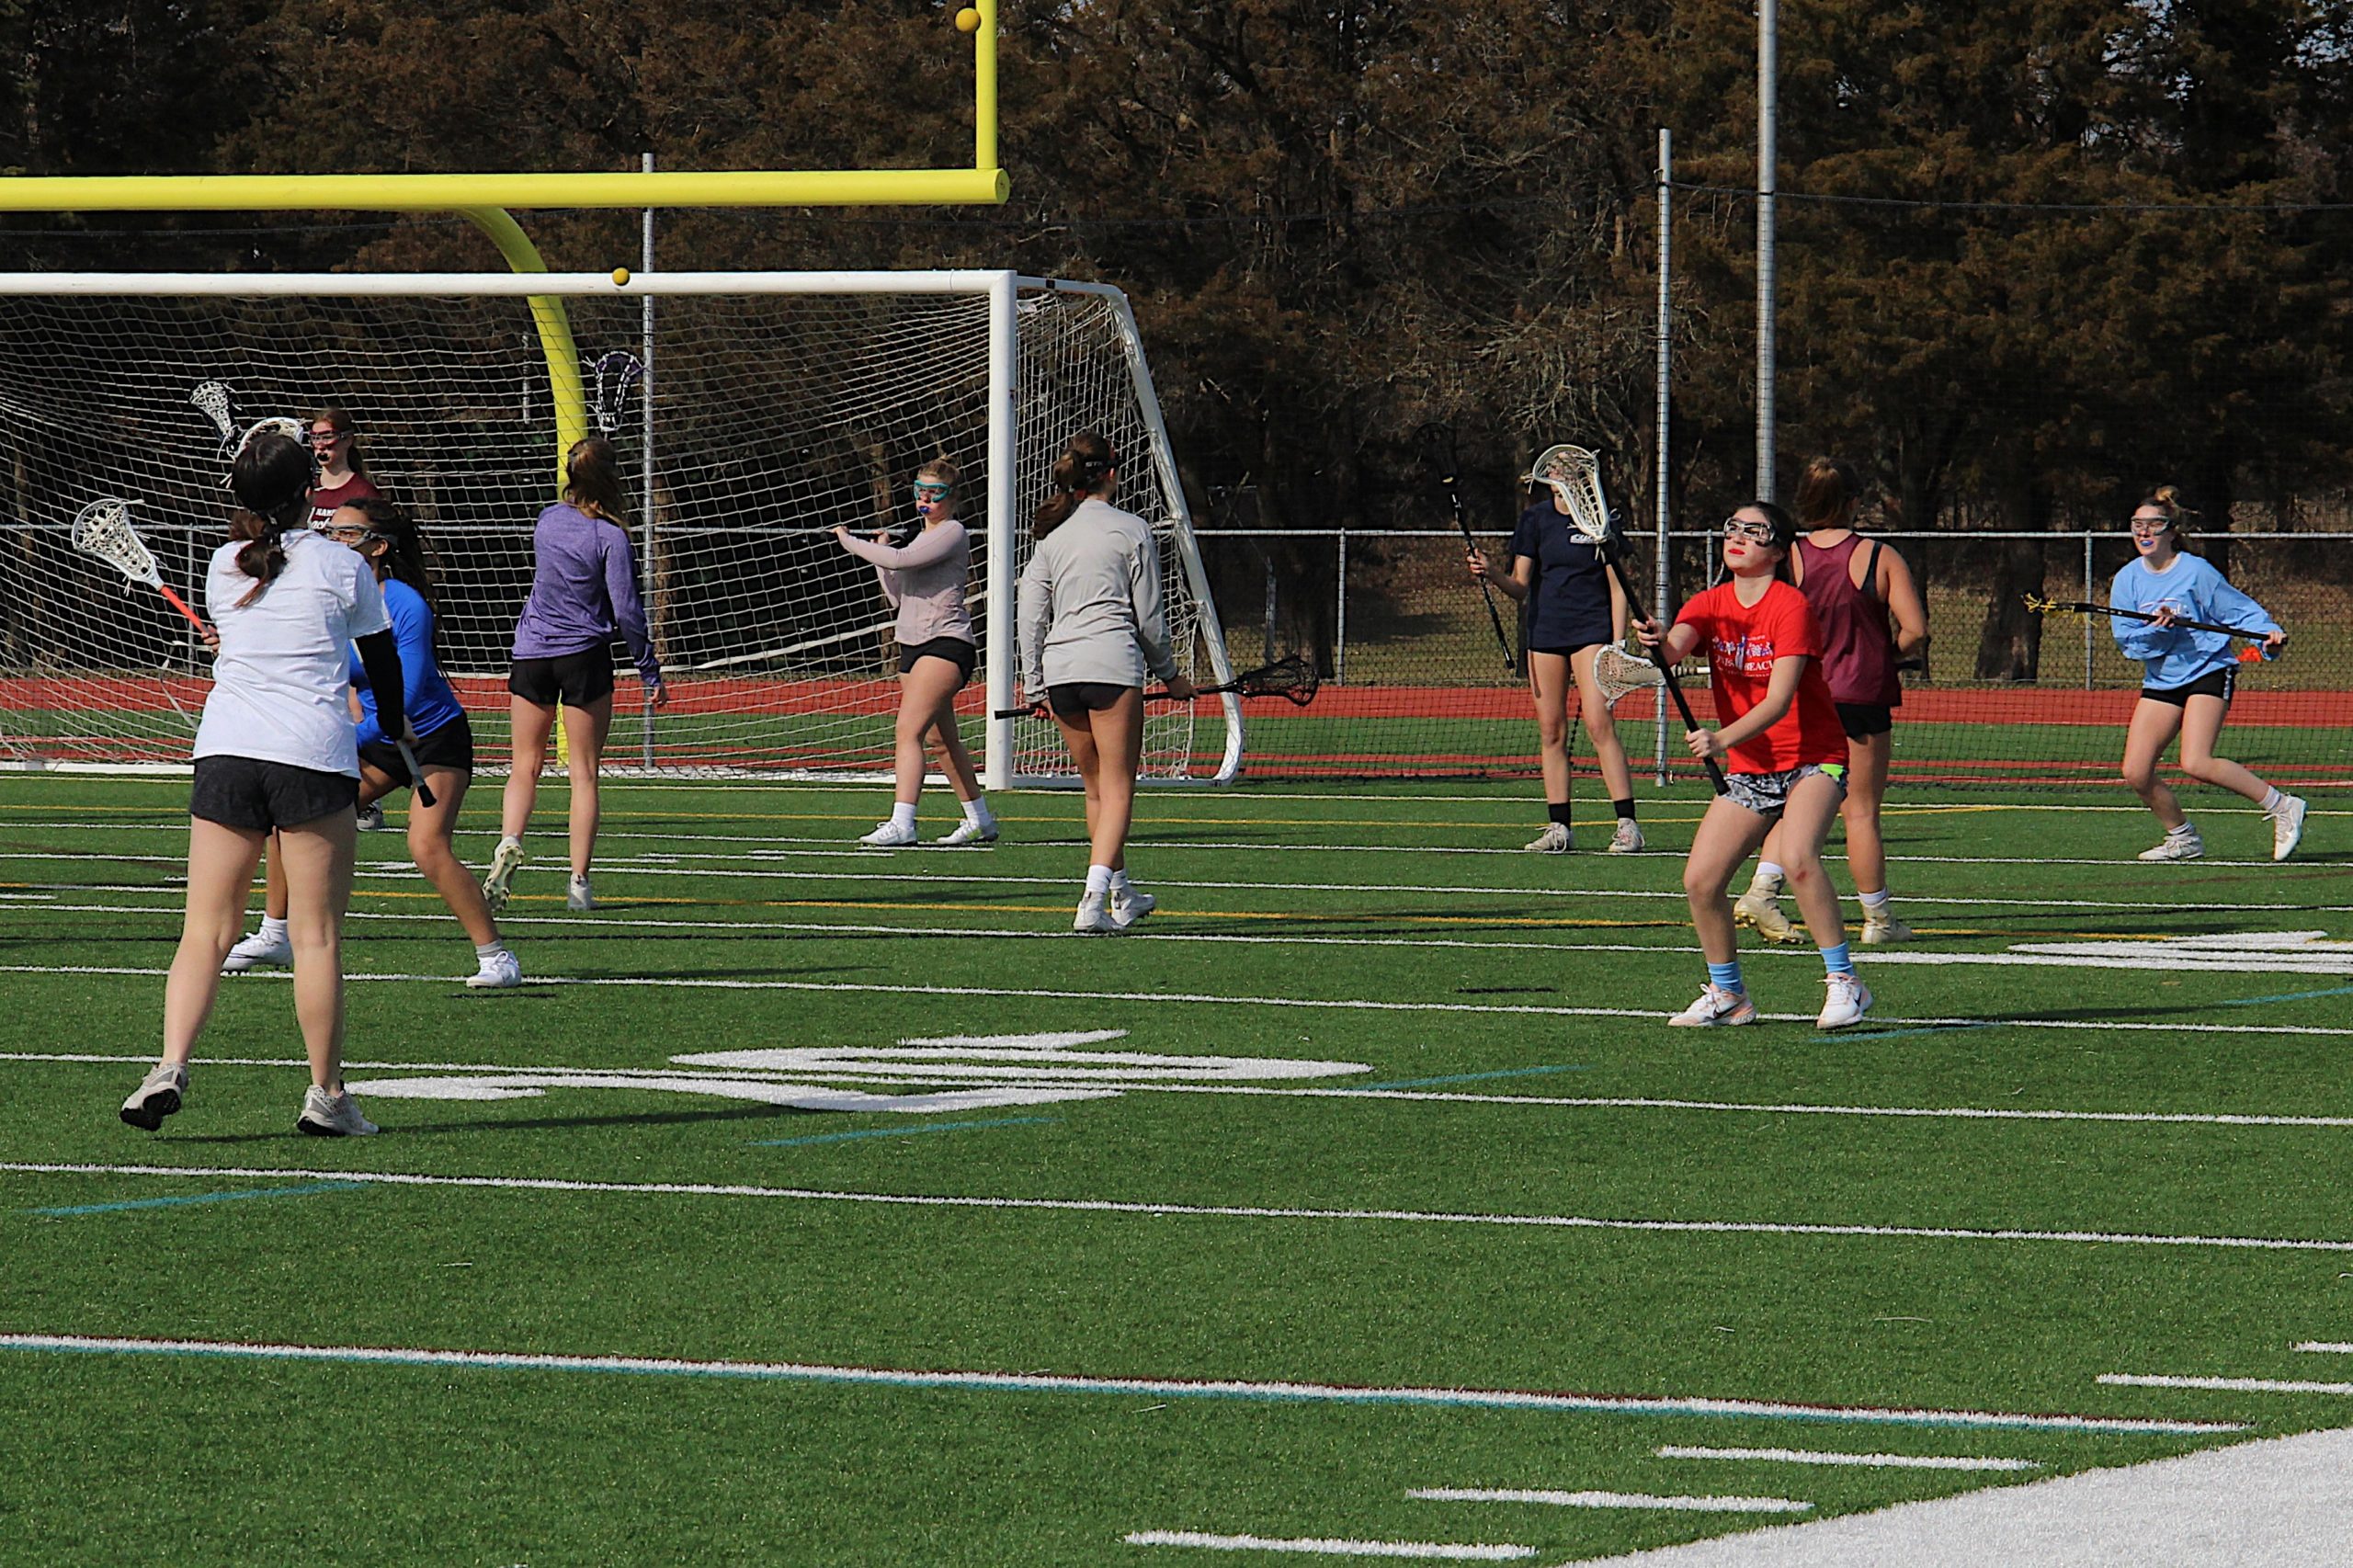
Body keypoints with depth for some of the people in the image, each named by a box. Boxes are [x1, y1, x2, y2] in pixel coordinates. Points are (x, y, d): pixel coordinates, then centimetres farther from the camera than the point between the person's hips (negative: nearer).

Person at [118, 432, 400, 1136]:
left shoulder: (224, 566, 11)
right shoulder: (341, 567, 3)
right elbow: (383, 660, 15)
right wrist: (395, 731, 33)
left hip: (224, 751, 3)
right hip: (314, 754, -3)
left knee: (205, 930, 4)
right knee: (316, 934, 2)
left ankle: (170, 1066, -14)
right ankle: (326, 1095, 4)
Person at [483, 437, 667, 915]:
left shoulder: (547, 521, 4)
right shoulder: (609, 536, -11)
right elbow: (627, 612, -12)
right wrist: (651, 673, -4)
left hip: (531, 654, 4)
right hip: (584, 656, -4)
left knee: (525, 766, 11)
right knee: (584, 773, 3)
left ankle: (509, 843, -16)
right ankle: (579, 884, 1)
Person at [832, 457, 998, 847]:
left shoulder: (952, 533, -8)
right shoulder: (922, 538, 21)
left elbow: (899, 561, -22)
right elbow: (898, 598, 21)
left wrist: (851, 542, -11)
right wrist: (880, 554, 13)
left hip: (946, 643, -10)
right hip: (913, 645, 10)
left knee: (909, 730, -21)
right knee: (942, 740, 15)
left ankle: (902, 822, -29)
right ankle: (979, 821, 26)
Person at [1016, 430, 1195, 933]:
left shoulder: (1052, 536, 12)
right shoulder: (1131, 531, 0)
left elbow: (1031, 616, 10)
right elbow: (1150, 617, 1)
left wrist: (1035, 684, 16)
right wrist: (1170, 674, 14)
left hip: (1059, 666, 5)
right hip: (1112, 663, -5)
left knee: (1096, 786, 18)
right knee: (1117, 787, -4)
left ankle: (1122, 895, 29)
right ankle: (1094, 899, -20)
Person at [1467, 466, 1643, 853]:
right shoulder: (1536, 519, 9)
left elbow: (1617, 588, 1)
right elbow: (1520, 587, 9)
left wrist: (1618, 644, -6)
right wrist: (1491, 573, -11)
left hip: (1591, 628, -4)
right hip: (1544, 630, 4)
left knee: (1599, 723, -14)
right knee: (1551, 730, 3)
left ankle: (1626, 825, -14)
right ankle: (1558, 827, 7)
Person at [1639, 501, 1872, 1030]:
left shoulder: (1791, 606, -14)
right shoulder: (1710, 605, 3)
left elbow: (1779, 700, -24)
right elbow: (1675, 646, -18)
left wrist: (1723, 739, -39)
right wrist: (1658, 642, -43)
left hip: (1813, 760, -6)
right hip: (1748, 770, 6)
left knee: (1797, 857, -31)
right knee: (1700, 880, -5)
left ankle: (1844, 983, -22)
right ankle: (1727, 996, 15)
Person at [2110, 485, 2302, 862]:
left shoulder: (2195, 571, -9)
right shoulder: (2127, 580, 4)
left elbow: (2242, 610, -4)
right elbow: (2126, 638, -2)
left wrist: (2269, 634, -21)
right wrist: (2156, 629, -21)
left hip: (2208, 672, -6)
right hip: (2161, 680, 6)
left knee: (2196, 763, -24)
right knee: (2136, 774, -4)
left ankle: (2283, 807, -11)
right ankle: (2182, 838, 19)